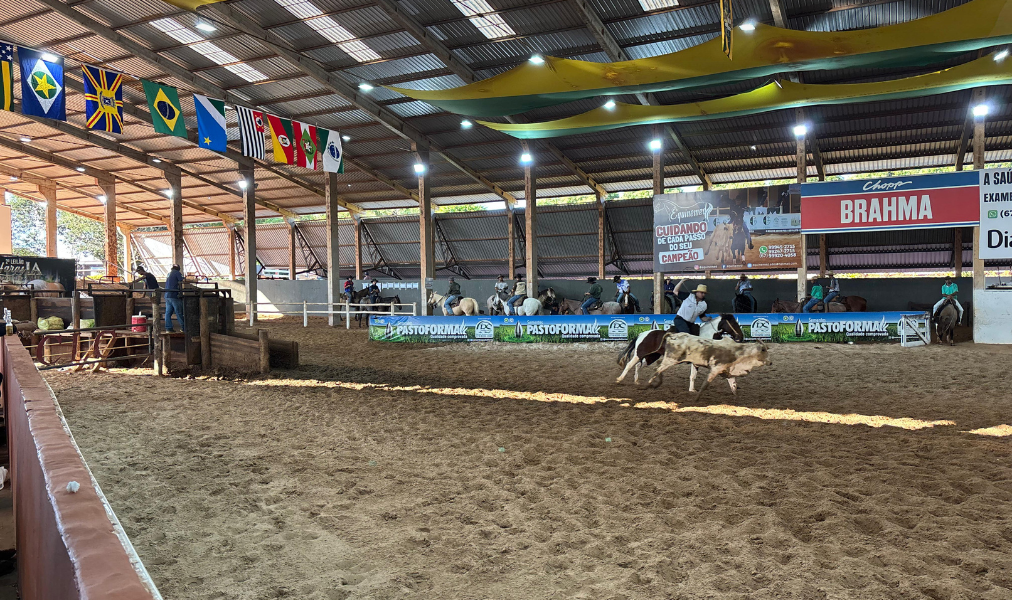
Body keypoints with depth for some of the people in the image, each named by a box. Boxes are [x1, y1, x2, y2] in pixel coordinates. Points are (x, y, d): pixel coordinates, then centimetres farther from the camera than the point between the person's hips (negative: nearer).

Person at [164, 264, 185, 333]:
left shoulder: (168, 274, 19)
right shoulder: (178, 273, -2)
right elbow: (180, 284, -6)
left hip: (167, 296, 7)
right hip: (174, 295, -7)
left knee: (168, 312, 6)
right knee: (179, 312, -4)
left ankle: (168, 328, 5)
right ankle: (183, 327, -2)